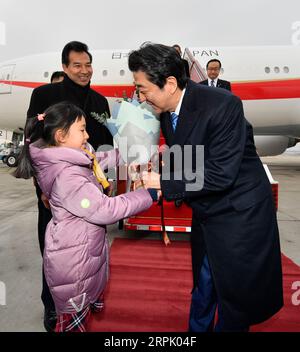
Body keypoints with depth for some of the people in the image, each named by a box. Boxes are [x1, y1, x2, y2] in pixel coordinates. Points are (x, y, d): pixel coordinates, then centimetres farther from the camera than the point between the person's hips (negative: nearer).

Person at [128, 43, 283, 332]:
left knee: (235, 296, 14)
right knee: (203, 287, 24)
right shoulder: (166, 111, -2)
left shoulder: (223, 105, -25)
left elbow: (221, 174, -27)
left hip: (239, 214, -6)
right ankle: (196, 329, 47)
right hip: (205, 214, 7)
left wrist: (163, 185, -22)